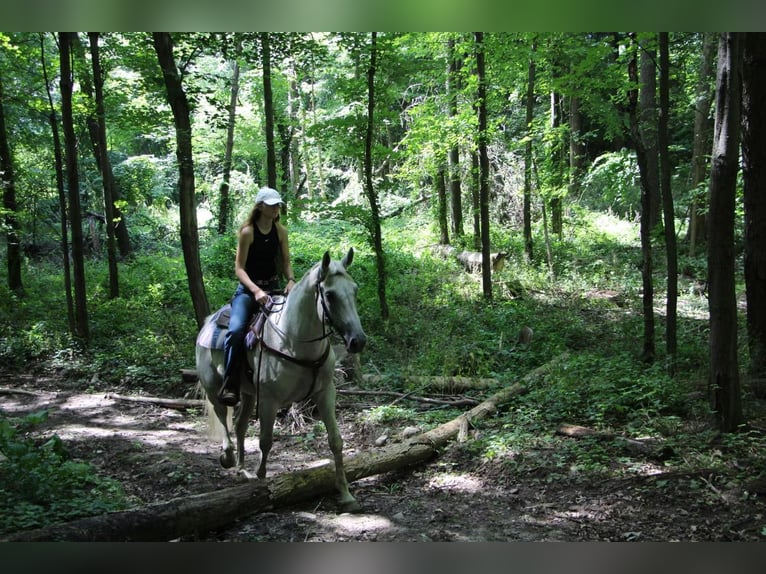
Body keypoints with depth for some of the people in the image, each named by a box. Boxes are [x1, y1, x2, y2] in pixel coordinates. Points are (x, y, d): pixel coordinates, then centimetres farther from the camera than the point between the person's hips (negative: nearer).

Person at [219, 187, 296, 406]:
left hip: (273, 288, 5)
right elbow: (239, 268, -13)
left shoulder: (281, 231, 5)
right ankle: (229, 386, -24)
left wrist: (291, 280, -14)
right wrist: (256, 291, -27)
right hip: (248, 289, -5)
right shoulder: (248, 232, -10)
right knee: (236, 330, -30)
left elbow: (286, 262, 9)